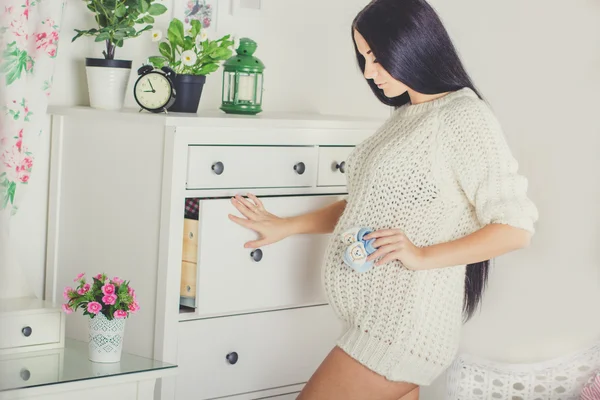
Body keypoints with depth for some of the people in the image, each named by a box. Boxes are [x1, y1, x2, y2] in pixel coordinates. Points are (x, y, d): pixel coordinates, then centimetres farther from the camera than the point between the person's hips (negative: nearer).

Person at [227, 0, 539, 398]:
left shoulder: (465, 118, -12)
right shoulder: (406, 115, 14)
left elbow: (515, 229, -14)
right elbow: (367, 205, 22)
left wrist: (423, 256, -20)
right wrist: (286, 226, 16)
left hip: (405, 324, -8)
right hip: (379, 316, 8)